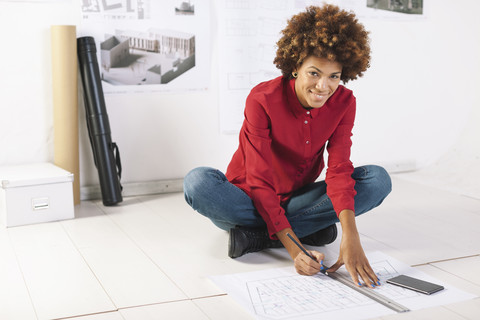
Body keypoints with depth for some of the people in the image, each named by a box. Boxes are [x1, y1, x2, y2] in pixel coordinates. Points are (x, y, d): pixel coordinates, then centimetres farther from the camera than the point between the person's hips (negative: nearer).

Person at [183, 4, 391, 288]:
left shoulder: (344, 102, -11)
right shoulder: (262, 100, -23)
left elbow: (339, 170, -20)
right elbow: (260, 183, -25)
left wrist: (351, 238, -38)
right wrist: (293, 249, -37)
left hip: (297, 200, 4)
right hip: (252, 201, -4)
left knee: (379, 179, -19)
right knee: (198, 183, -33)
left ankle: (257, 236, -23)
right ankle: (307, 230, -22)